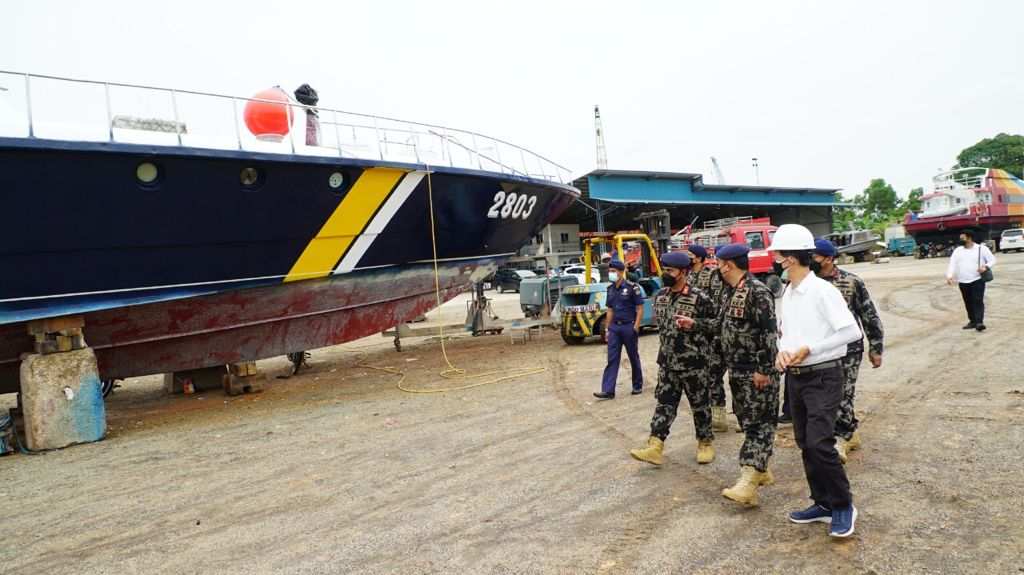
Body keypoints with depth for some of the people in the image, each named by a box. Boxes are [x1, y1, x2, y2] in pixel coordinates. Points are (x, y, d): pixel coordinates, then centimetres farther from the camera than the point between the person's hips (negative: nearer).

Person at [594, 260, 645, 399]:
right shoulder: (610, 289, 9)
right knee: (612, 359, -1)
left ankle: (638, 386, 25)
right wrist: (607, 328, 12)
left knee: (634, 357, 9)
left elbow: (640, 308, -8)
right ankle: (608, 390, -3)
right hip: (614, 327, 5)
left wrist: (635, 328, -13)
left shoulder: (632, 288, -9)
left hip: (629, 327, -5)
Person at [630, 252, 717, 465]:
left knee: (700, 404, 8)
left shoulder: (700, 298, -14)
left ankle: (705, 443, 25)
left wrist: (694, 323, -12)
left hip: (693, 363, -5)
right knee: (664, 403, 4)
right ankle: (654, 447, 1)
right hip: (667, 361, 5)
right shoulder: (660, 296, 5)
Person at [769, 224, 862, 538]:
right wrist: (782, 351, -4)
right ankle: (822, 503, 27)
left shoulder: (822, 290, -14)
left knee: (819, 444, -12)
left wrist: (809, 349, -20)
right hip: (795, 377, 8)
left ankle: (843, 506, 8)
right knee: (805, 444, 13)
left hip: (822, 377, -8)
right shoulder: (787, 293, 10)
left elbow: (852, 331, -18)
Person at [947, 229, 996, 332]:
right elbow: (952, 264, 3)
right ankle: (972, 321, 19)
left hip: (977, 280, -4)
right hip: (963, 282, 4)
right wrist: (949, 275, -13)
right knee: (968, 303, 9)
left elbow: (992, 260, 4)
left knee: (978, 301, -11)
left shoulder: (982, 248, 1)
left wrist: (986, 267, -17)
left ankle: (979, 322, -14)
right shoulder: (958, 250, 10)